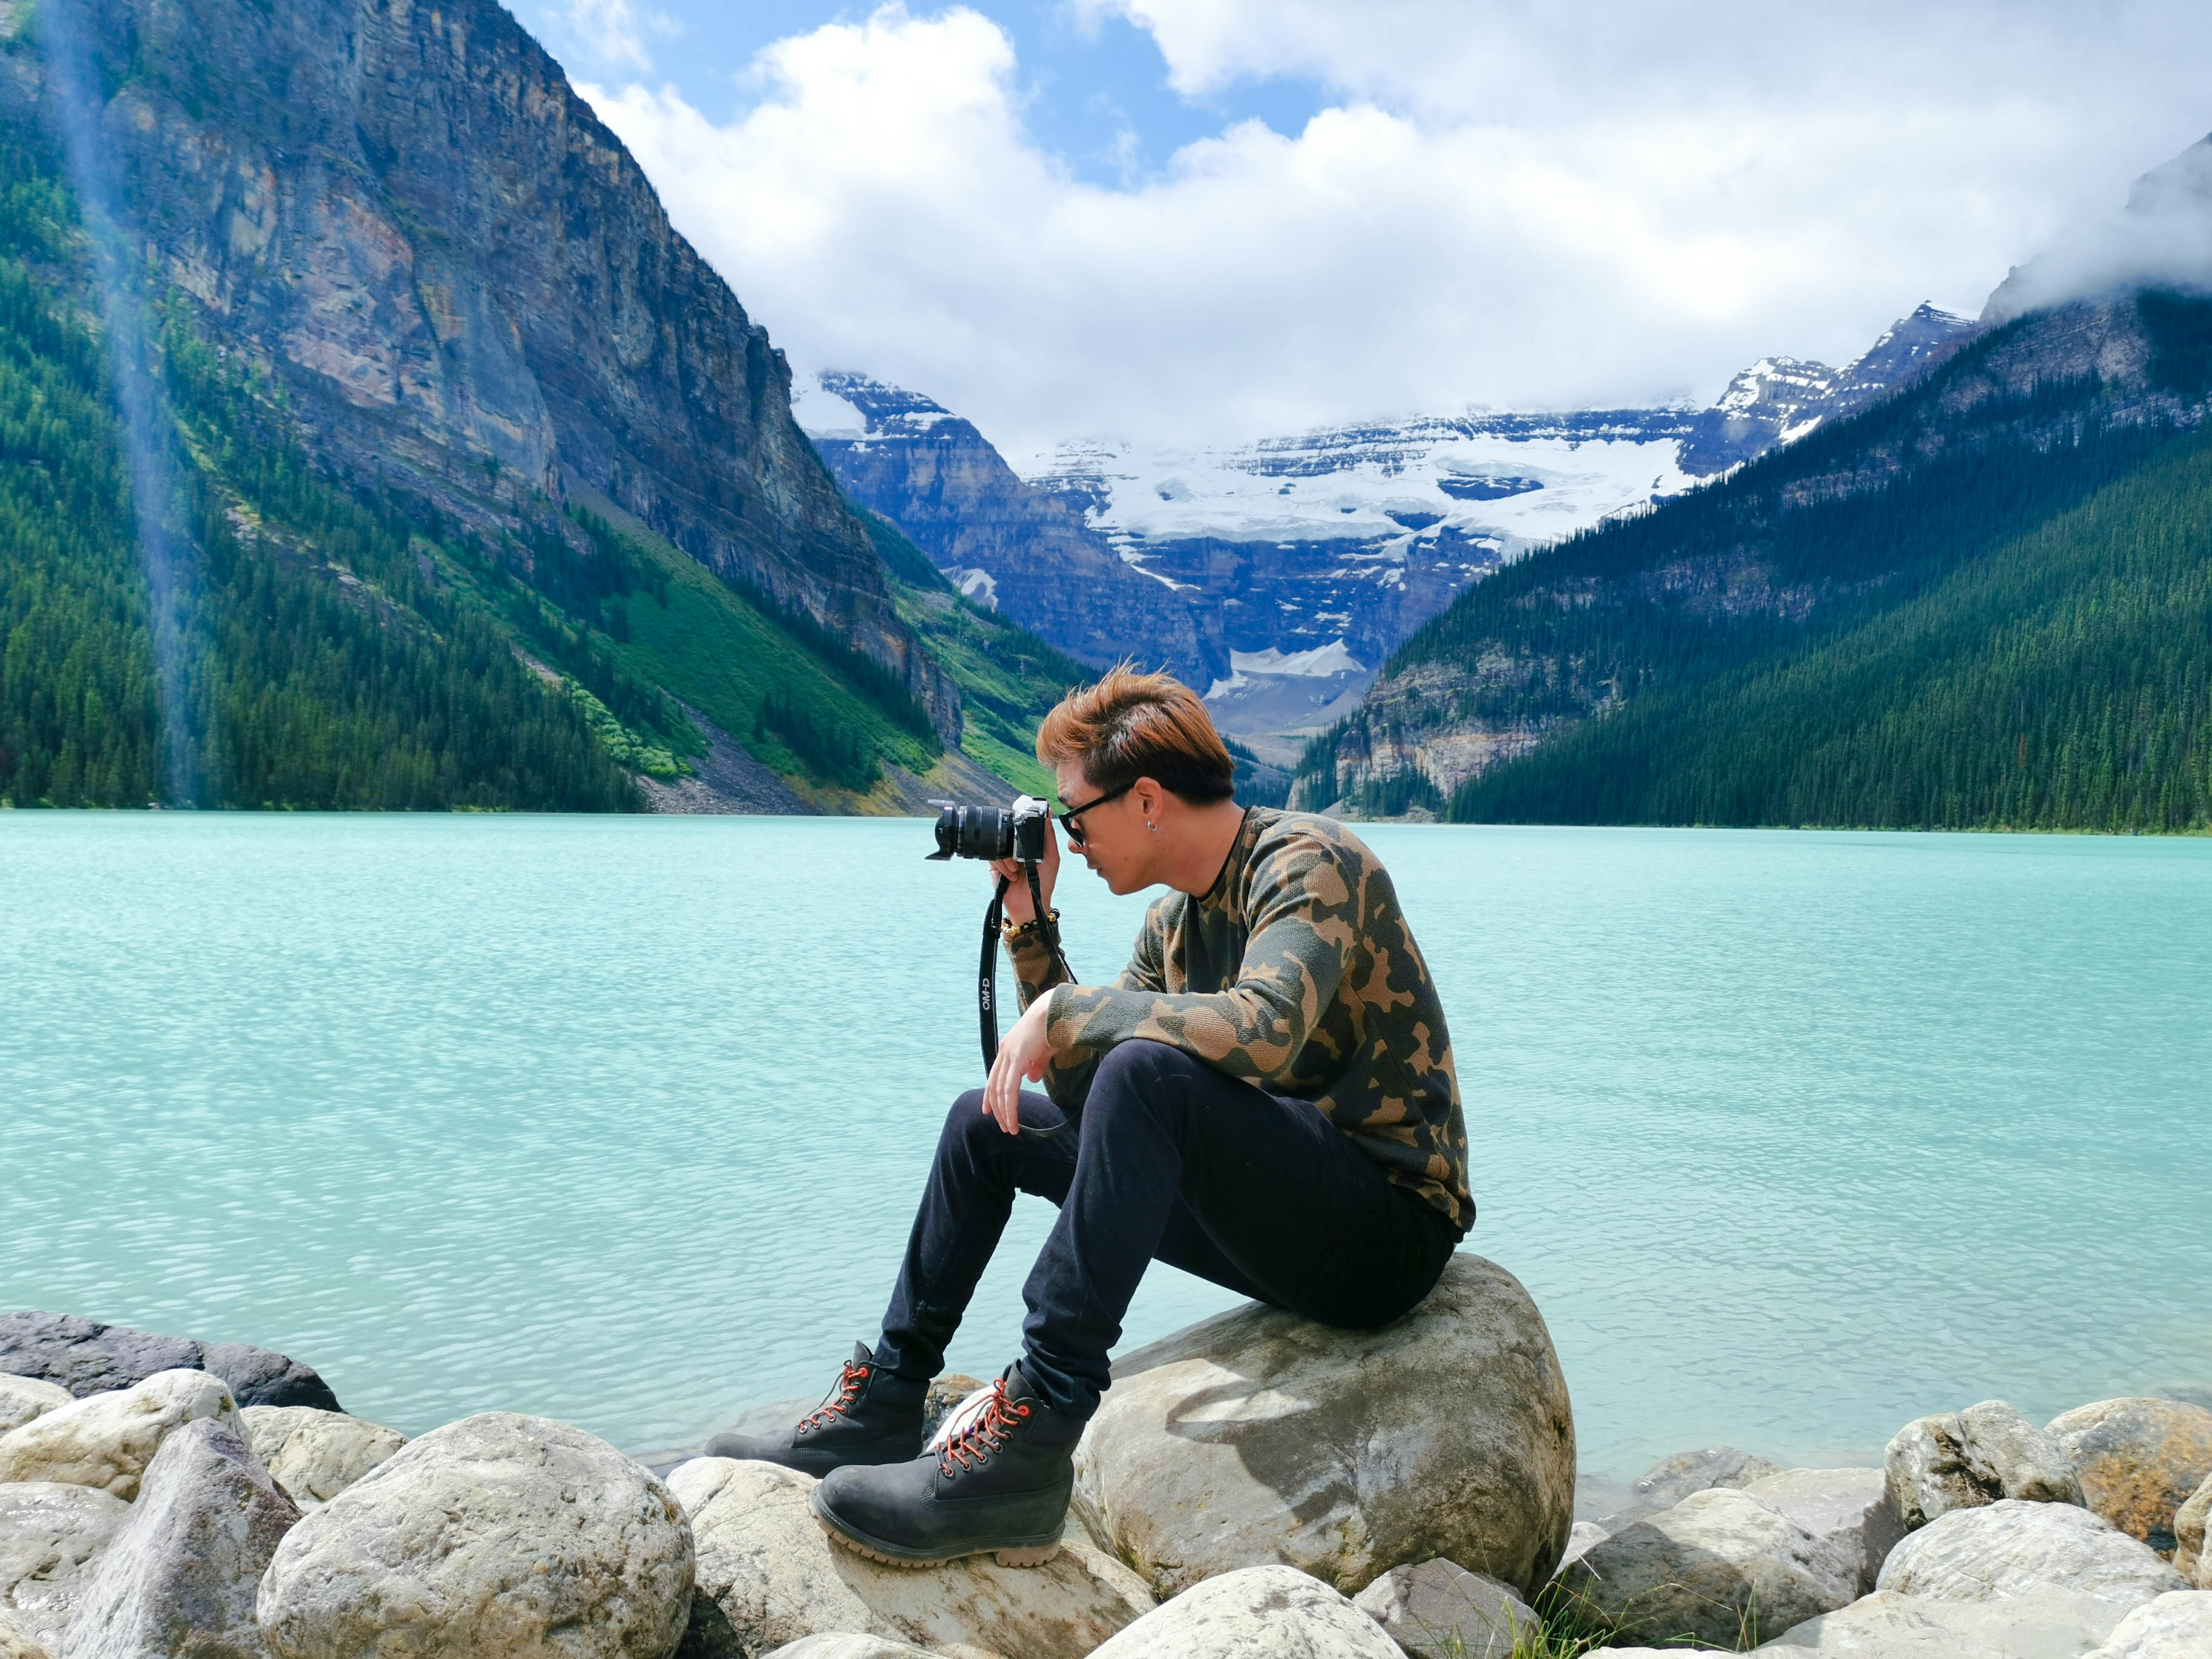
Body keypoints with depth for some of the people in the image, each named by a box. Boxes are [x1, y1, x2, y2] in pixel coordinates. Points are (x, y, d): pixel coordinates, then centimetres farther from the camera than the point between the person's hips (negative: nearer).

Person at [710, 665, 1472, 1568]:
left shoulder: (1309, 864, -15)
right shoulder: (1177, 918, 10)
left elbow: (1263, 1032, -35)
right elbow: (1079, 1085, 11)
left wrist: (1066, 1011, -24)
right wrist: (1031, 926, 2)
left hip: (1393, 1229, -9)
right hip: (1285, 1220, 9)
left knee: (1148, 1072, -34)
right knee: (990, 1122, 12)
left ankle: (1029, 1449, -32)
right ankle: (886, 1404, 15)